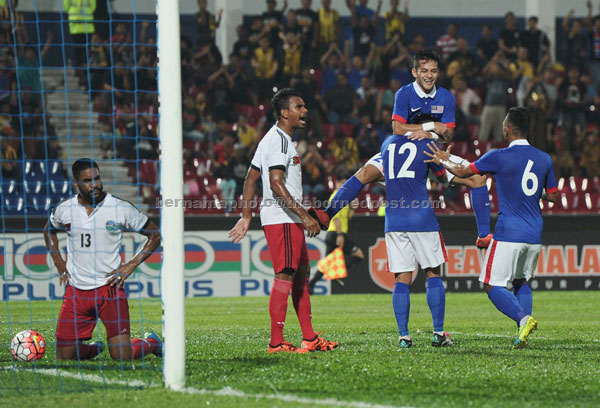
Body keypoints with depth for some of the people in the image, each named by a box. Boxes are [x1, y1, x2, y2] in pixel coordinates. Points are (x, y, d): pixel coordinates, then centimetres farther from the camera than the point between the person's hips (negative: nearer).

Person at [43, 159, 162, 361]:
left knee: (122, 355, -13)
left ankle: (151, 343, 21)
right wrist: (60, 265, 14)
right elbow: (49, 231, 25)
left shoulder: (121, 208, -5)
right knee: (64, 356, -1)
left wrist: (132, 265, -4)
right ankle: (95, 349, 32)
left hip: (110, 288, -3)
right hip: (76, 290, 3)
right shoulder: (64, 209, 2)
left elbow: (155, 235, 5)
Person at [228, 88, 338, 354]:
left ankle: (309, 337, 15)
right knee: (285, 276, -10)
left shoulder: (274, 138, 19)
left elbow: (250, 179, 21)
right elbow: (276, 185, -23)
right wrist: (304, 216, -24)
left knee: (302, 274, 12)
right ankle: (276, 342, -10)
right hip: (282, 220, -11)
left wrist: (246, 216, 21)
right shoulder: (279, 141, -14)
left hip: (291, 221, 11)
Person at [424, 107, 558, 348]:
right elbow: (552, 195, 16)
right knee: (521, 281, 20)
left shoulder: (499, 157, -10)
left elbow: (463, 172, 1)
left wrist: (444, 161, 20)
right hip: (535, 234, 6)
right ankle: (523, 334, 4)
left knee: (493, 285, -1)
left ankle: (524, 318, -24)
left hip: (509, 233, -6)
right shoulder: (544, 159, 6)